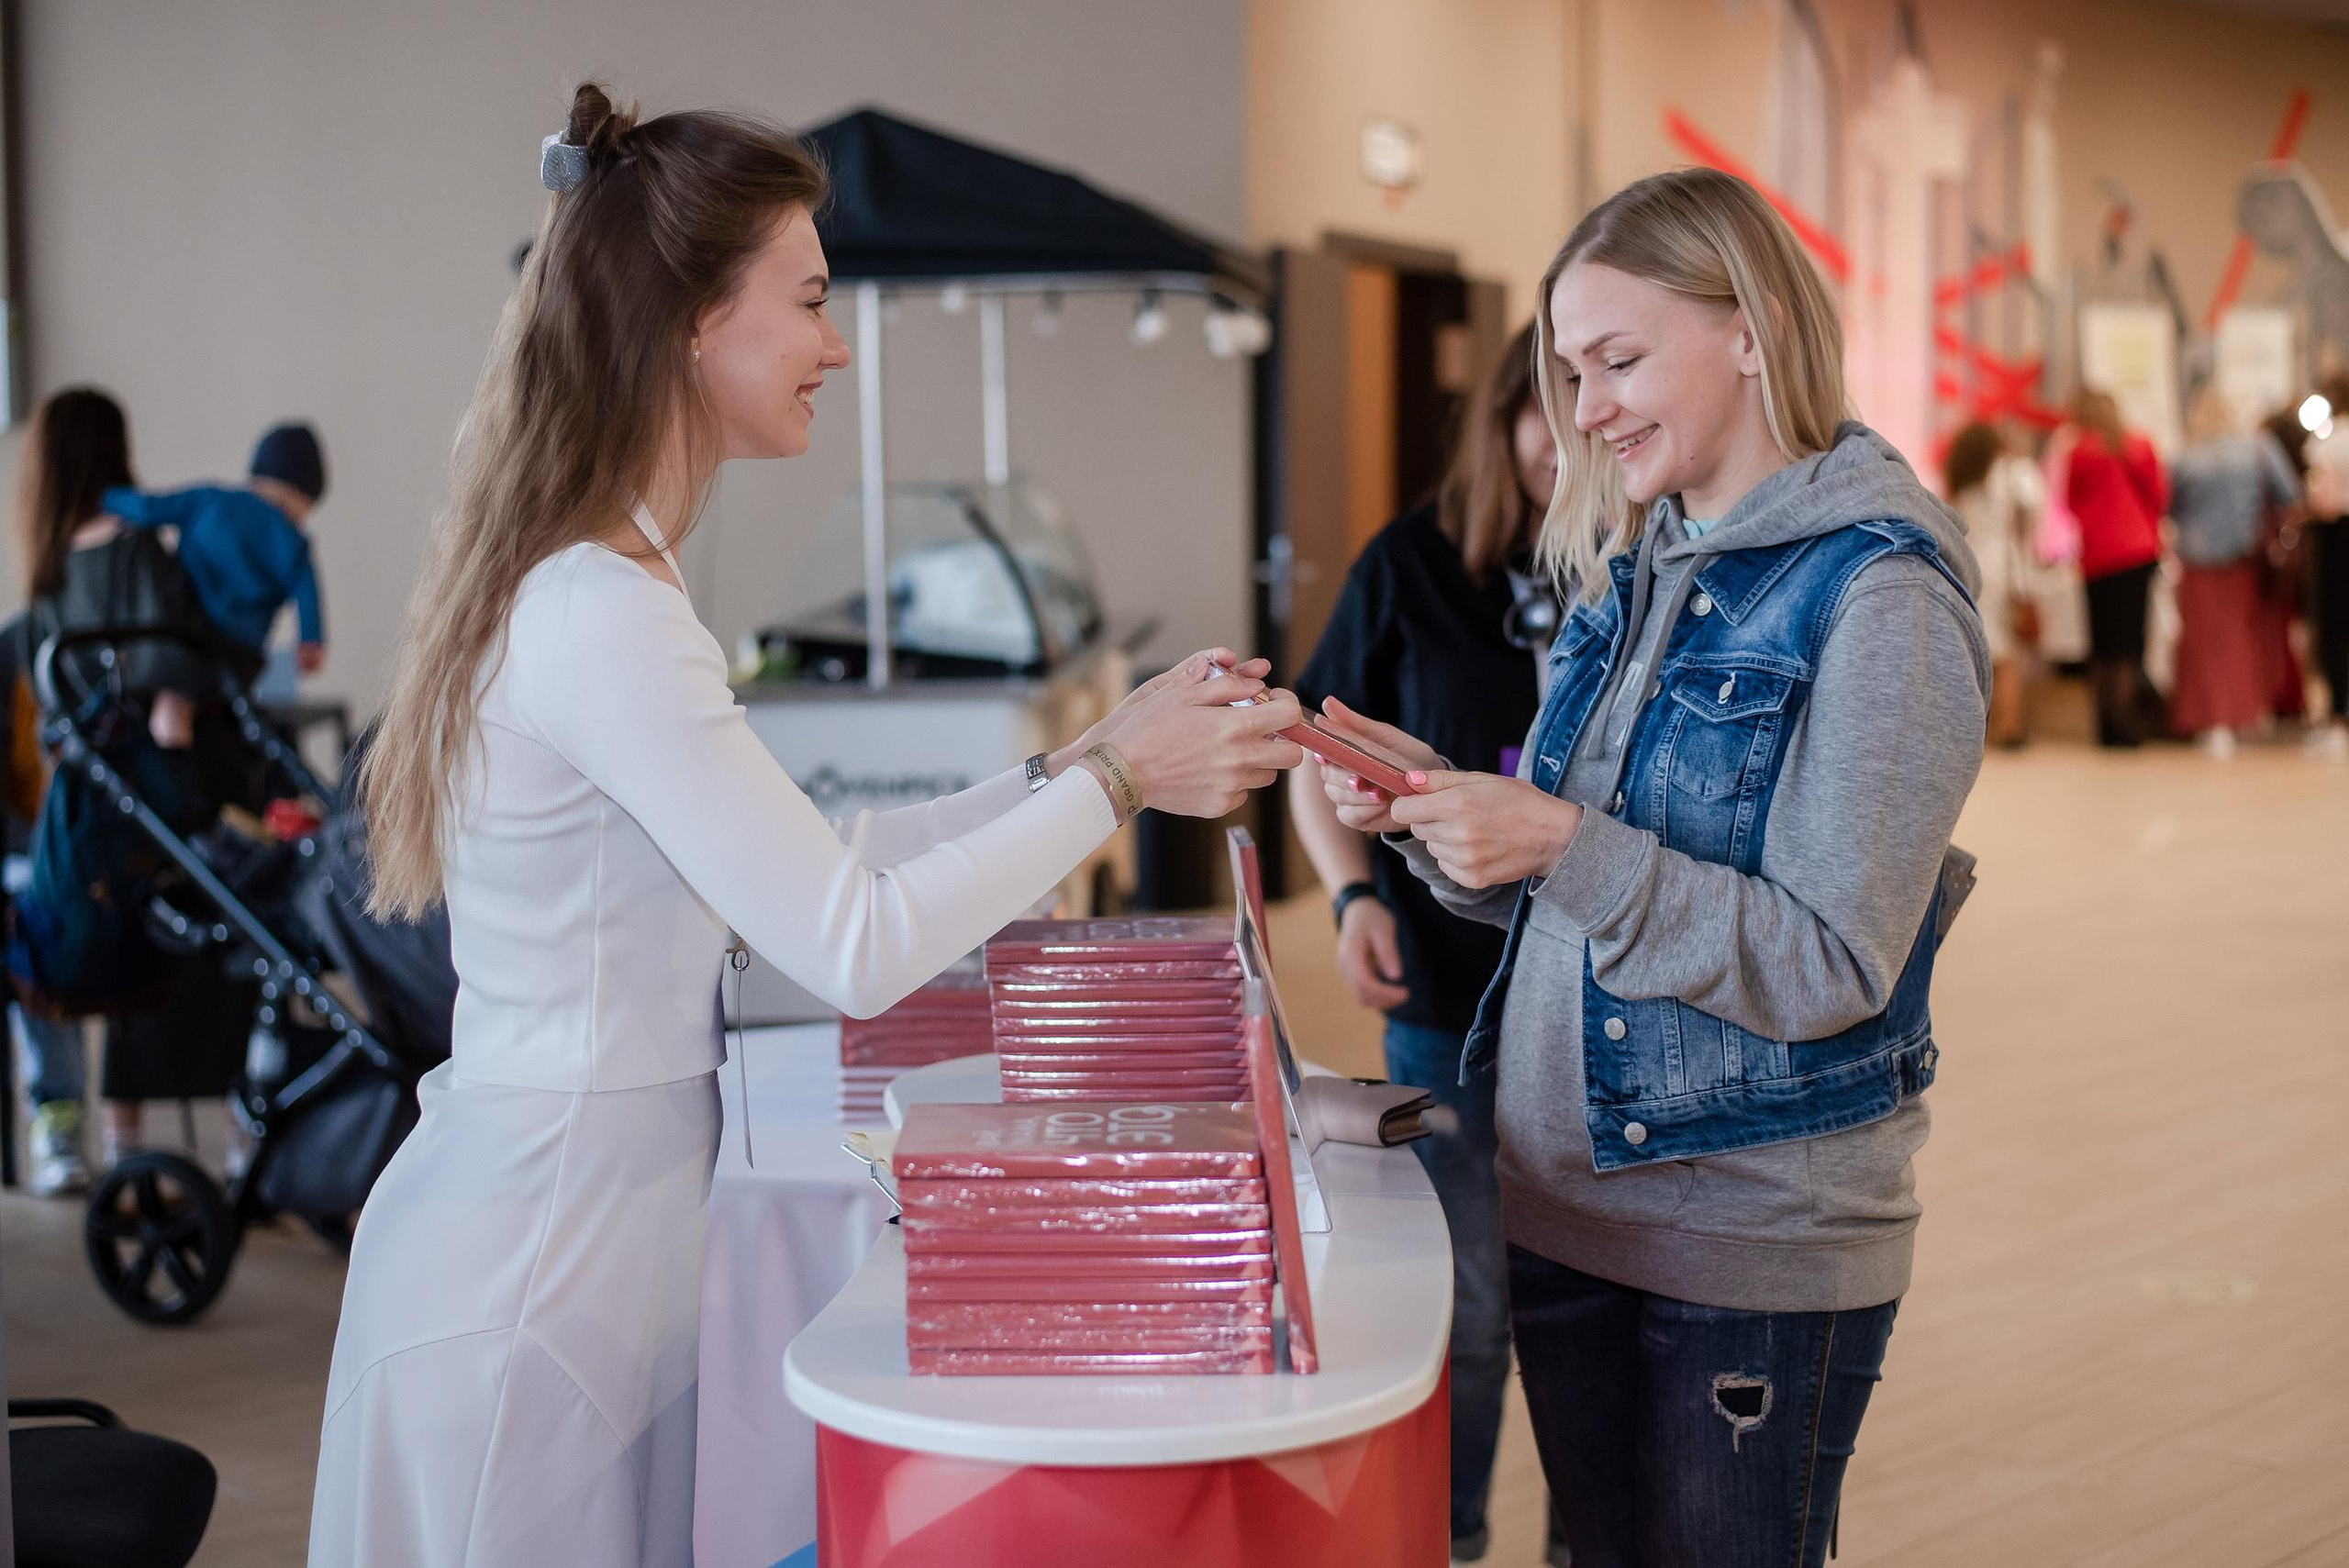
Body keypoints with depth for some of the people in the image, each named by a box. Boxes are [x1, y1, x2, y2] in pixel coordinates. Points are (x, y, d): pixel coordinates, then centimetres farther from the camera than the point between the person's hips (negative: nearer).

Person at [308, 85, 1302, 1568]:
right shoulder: (599, 615, -22)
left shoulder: (607, 588, 9)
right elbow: (853, 947, -22)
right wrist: (1117, 780, -13)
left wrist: (1080, 763, 5)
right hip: (534, 1263, -9)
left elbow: (807, 868, 9)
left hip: (605, 1221, 9)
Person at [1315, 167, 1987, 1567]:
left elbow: (1832, 969, -19)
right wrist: (1433, 804, -5)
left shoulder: (1880, 595, -14)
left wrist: (1566, 849, -27)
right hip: (1562, 1203, 7)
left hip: (1756, 1252, -7)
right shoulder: (1635, 569, 9)